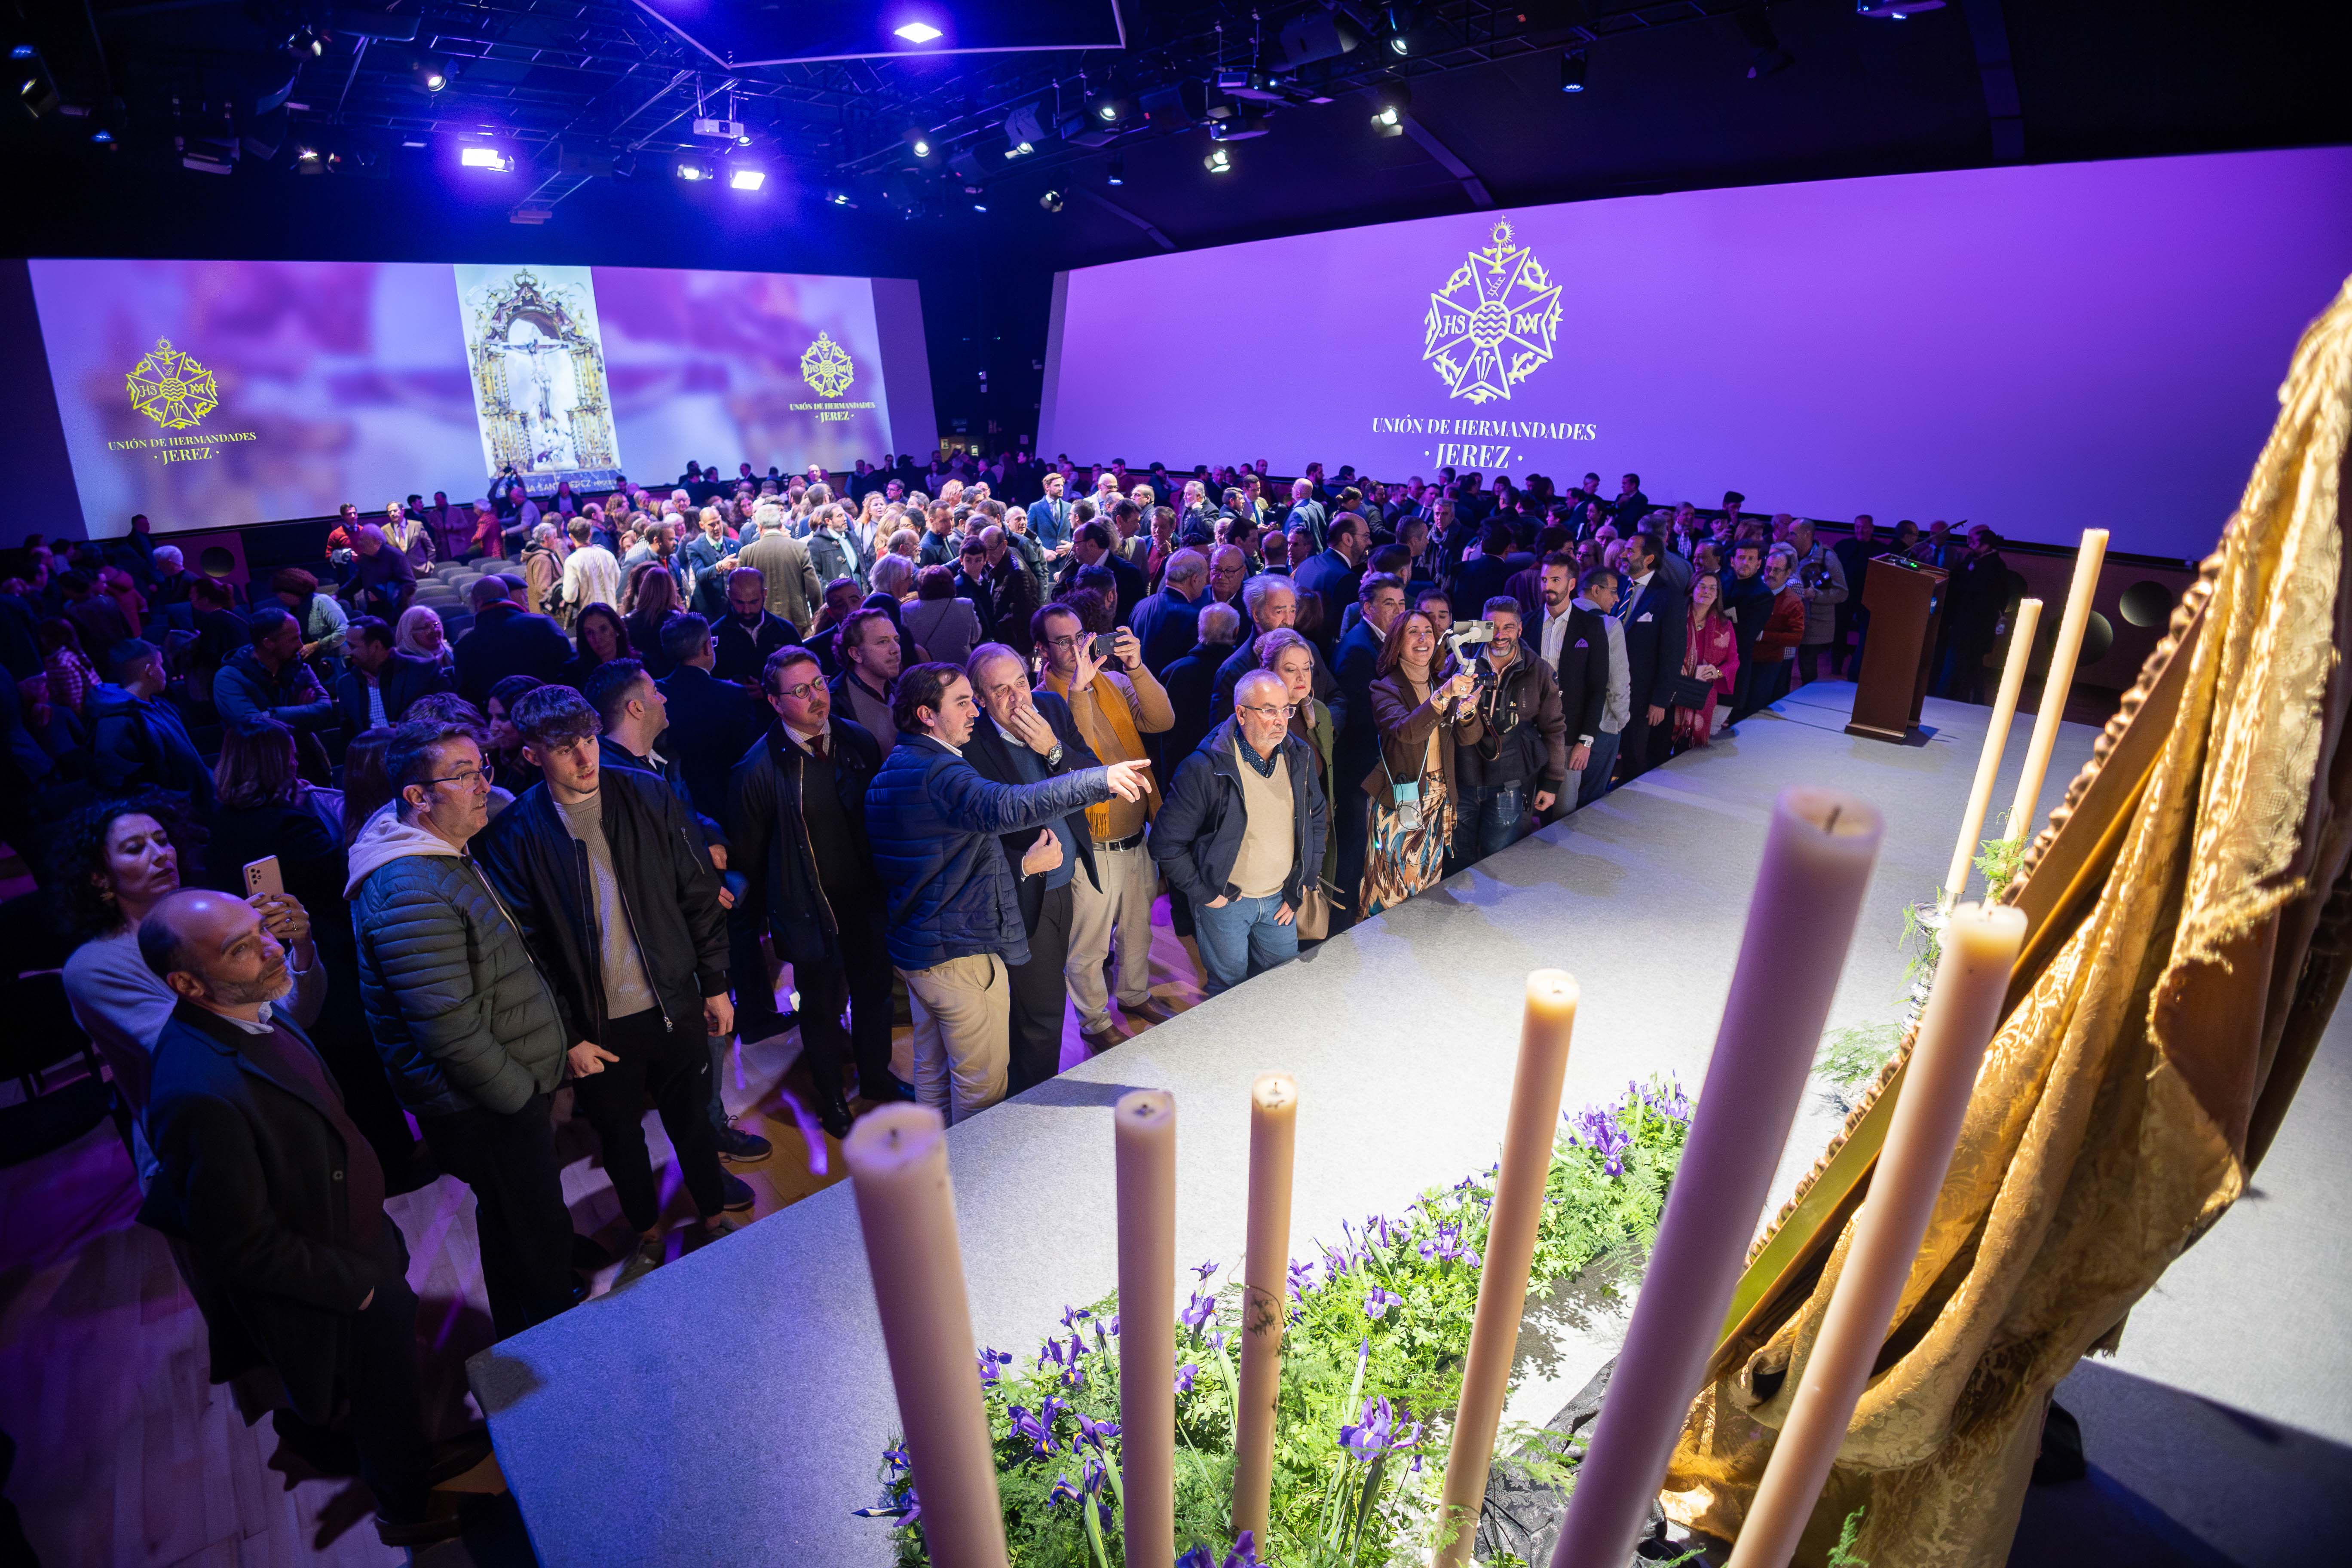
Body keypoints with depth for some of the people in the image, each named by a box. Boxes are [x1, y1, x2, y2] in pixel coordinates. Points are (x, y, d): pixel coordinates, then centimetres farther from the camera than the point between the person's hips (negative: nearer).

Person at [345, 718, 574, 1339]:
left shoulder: (445, 855, 4)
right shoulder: (410, 893, -28)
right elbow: (450, 1027, -30)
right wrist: (521, 1093, -16)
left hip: (505, 1091, 10)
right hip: (485, 1110, -10)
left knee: (521, 1230, 28)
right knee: (535, 1241, 9)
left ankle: (530, 1336, 49)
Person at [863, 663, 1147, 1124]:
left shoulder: (891, 771, 10)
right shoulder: (939, 773, -23)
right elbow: (1006, 807, -43)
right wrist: (1099, 779, -47)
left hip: (913, 948, 11)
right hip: (962, 955, -10)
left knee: (931, 1070, 24)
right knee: (981, 1085, 5)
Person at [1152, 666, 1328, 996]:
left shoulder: (1300, 756, -3)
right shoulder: (1205, 768, -21)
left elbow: (1316, 820, 12)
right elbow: (1166, 843, -16)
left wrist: (1305, 884, 7)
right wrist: (1205, 894, -13)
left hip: (1280, 901, 5)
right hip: (1225, 904, -5)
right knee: (1229, 991, 12)